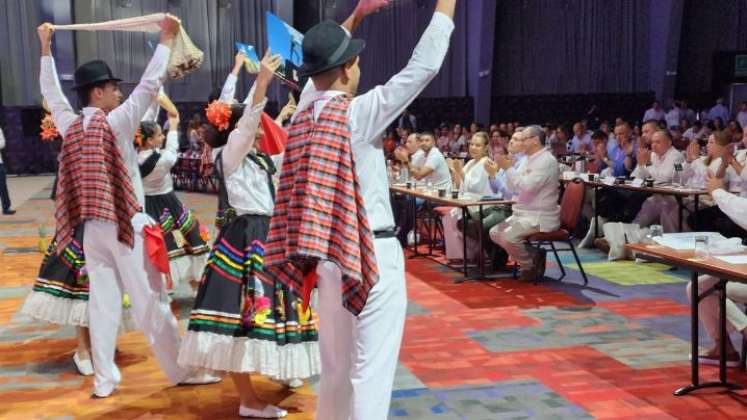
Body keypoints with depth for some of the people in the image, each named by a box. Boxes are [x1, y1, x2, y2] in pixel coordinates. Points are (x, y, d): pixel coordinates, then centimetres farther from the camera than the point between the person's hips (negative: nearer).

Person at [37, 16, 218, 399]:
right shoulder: (116, 122, -10)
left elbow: (51, 92, 22)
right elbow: (150, 82, -10)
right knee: (150, 301, -1)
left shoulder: (69, 125, 6)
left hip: (91, 226, 6)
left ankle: (104, 378, 11)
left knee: (102, 300, 8)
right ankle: (182, 371, 8)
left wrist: (46, 48, 33)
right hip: (125, 223, -6)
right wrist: (167, 38, -2)